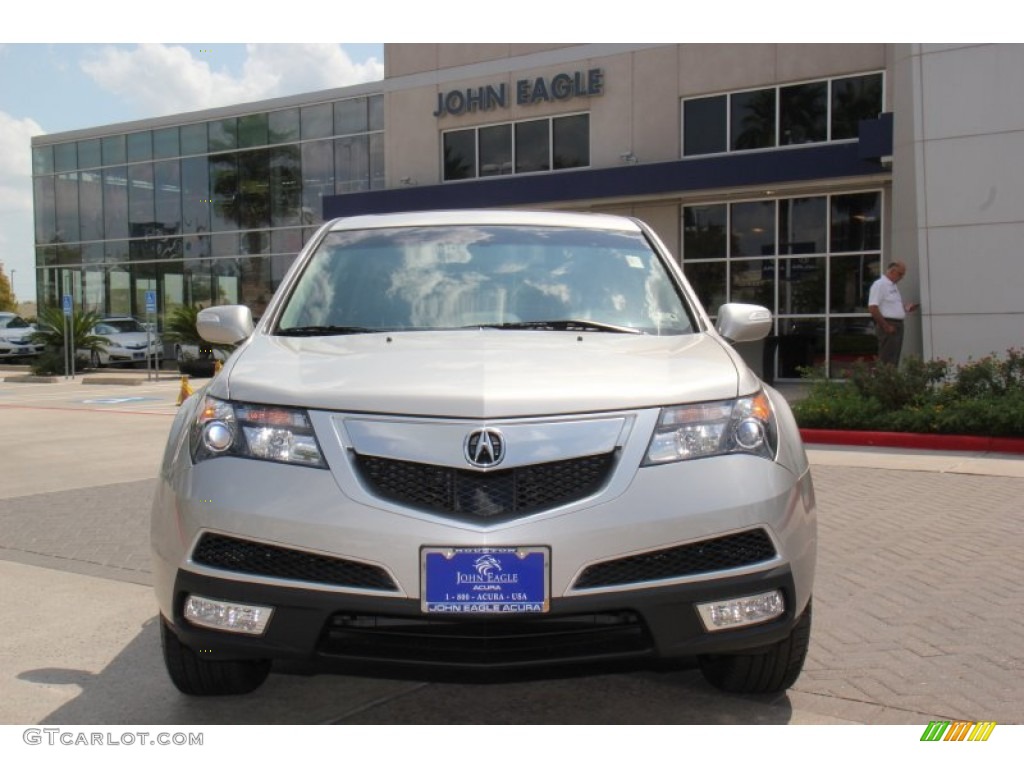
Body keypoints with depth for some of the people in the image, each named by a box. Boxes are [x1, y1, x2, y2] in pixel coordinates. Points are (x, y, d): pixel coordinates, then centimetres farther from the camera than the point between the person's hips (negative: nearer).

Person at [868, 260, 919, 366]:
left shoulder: (894, 286, 19)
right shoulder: (879, 284, -10)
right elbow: (872, 308, -19)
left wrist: (906, 307, 8)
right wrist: (886, 326, -19)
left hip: (898, 325, 10)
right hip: (888, 326, -10)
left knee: (894, 360, 10)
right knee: (886, 361, -9)